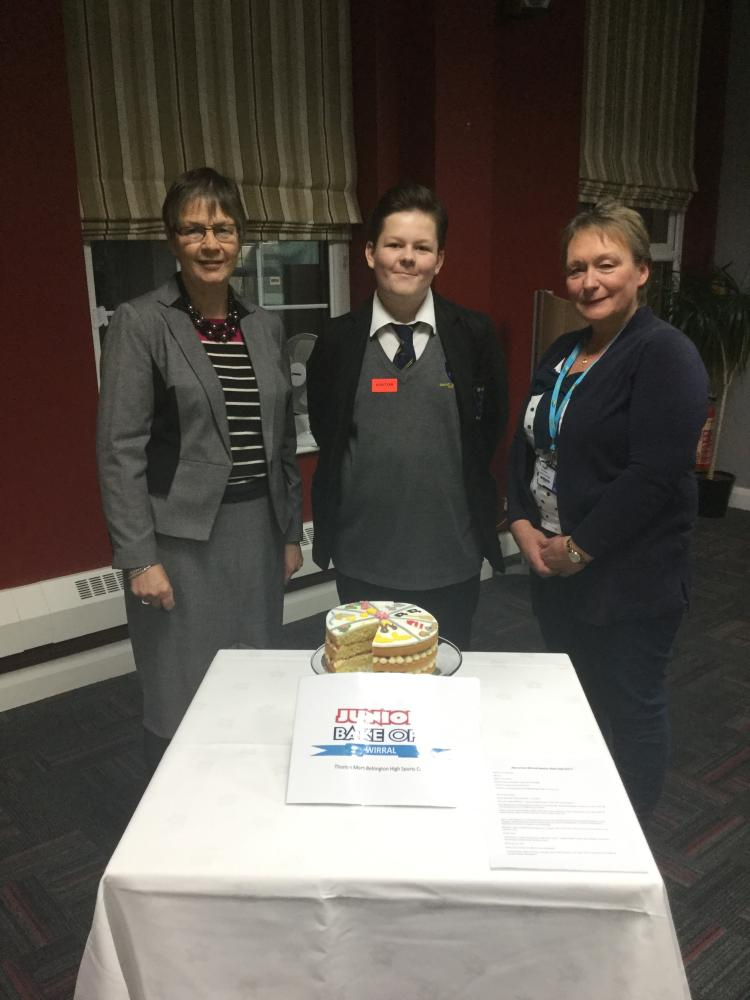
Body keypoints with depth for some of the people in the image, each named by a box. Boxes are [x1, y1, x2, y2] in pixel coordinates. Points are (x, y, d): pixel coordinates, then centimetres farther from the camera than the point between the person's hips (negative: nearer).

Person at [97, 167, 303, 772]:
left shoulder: (267, 326, 9)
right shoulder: (140, 323, -6)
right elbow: (120, 450, -9)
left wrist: (291, 531, 13)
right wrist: (139, 557, -13)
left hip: (258, 529, 5)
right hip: (181, 536, -4)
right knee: (183, 703, 5)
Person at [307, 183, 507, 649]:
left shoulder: (475, 335, -3)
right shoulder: (338, 339, -1)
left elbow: (491, 427, 5)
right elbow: (325, 431, 8)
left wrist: (452, 482, 3)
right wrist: (376, 478, 5)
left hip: (452, 560, 0)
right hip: (362, 560, 1)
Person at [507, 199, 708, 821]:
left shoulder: (666, 355, -15)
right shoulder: (562, 353, 10)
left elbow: (654, 475, -22)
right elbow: (526, 444, 11)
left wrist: (580, 548, -16)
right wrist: (522, 525, -3)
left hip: (630, 578, -7)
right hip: (554, 568, 8)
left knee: (631, 709, 9)